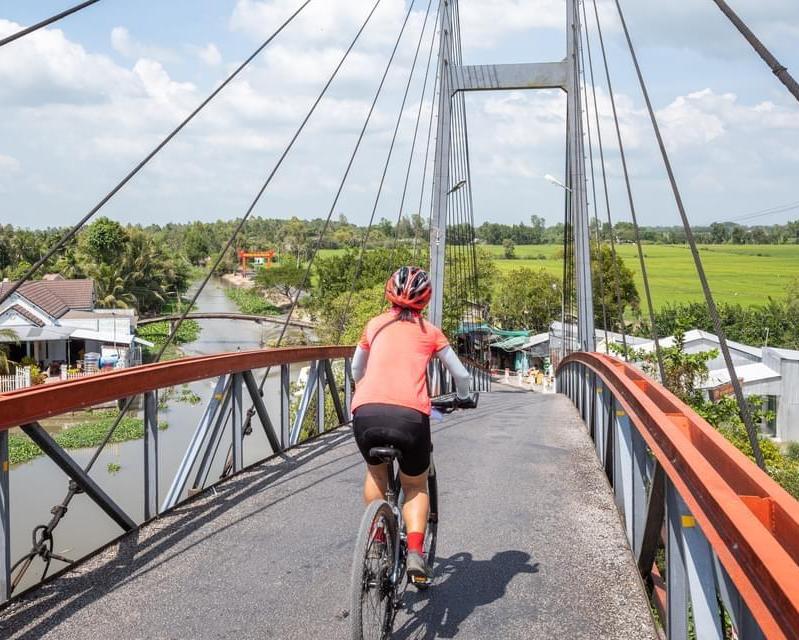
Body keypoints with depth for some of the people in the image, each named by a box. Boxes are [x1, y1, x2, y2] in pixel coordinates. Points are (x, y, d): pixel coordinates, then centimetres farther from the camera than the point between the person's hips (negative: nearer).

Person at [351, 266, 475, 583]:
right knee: (415, 485, 23)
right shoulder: (429, 331, 20)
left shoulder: (375, 325, 23)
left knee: (375, 472, 33)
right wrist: (464, 398, 47)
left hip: (366, 413, 1)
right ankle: (415, 552, 5)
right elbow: (461, 375, 26)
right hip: (410, 416, -1)